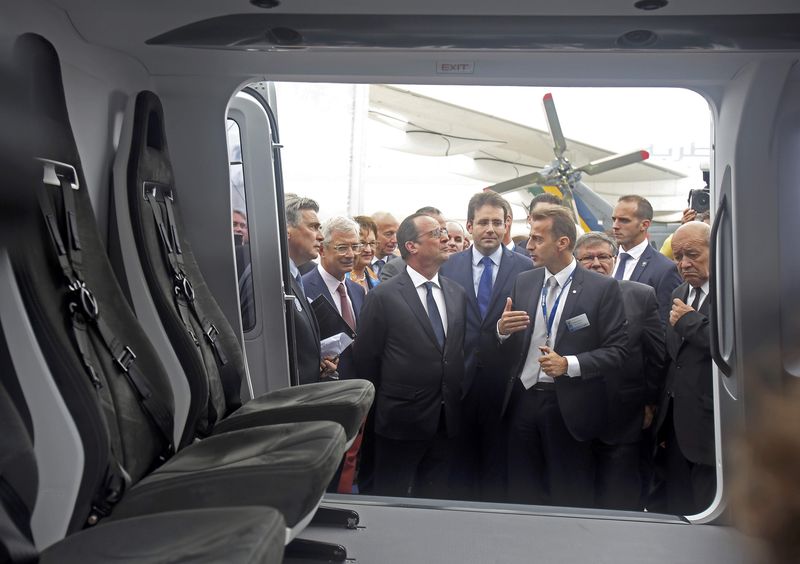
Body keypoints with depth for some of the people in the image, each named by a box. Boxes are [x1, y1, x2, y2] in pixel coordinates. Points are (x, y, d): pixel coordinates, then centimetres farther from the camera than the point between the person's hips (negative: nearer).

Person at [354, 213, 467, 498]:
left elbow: (460, 348, 11)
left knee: (436, 496, 18)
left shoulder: (457, 293, 5)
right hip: (401, 420, -4)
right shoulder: (383, 296, -11)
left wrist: (456, 400, 9)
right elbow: (365, 358, -6)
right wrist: (382, 406, 1)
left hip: (447, 420, 5)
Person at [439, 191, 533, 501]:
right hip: (460, 380, 1)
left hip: (505, 383, -1)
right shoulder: (449, 266, 3)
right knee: (462, 463, 14)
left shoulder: (525, 268, -2)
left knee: (499, 465, 12)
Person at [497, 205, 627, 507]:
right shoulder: (523, 281, 7)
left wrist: (569, 364, -19)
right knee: (521, 494, 14)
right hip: (523, 400, 4)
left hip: (569, 407, -4)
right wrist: (503, 331, -12)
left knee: (569, 499, 10)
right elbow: (510, 350, 9)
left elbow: (616, 352, -7)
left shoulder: (603, 287, -6)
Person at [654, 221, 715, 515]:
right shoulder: (679, 295, 14)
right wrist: (662, 424, 15)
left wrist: (688, 321, -14)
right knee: (676, 510, 15)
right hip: (675, 431, 7)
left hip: (712, 431, -7)